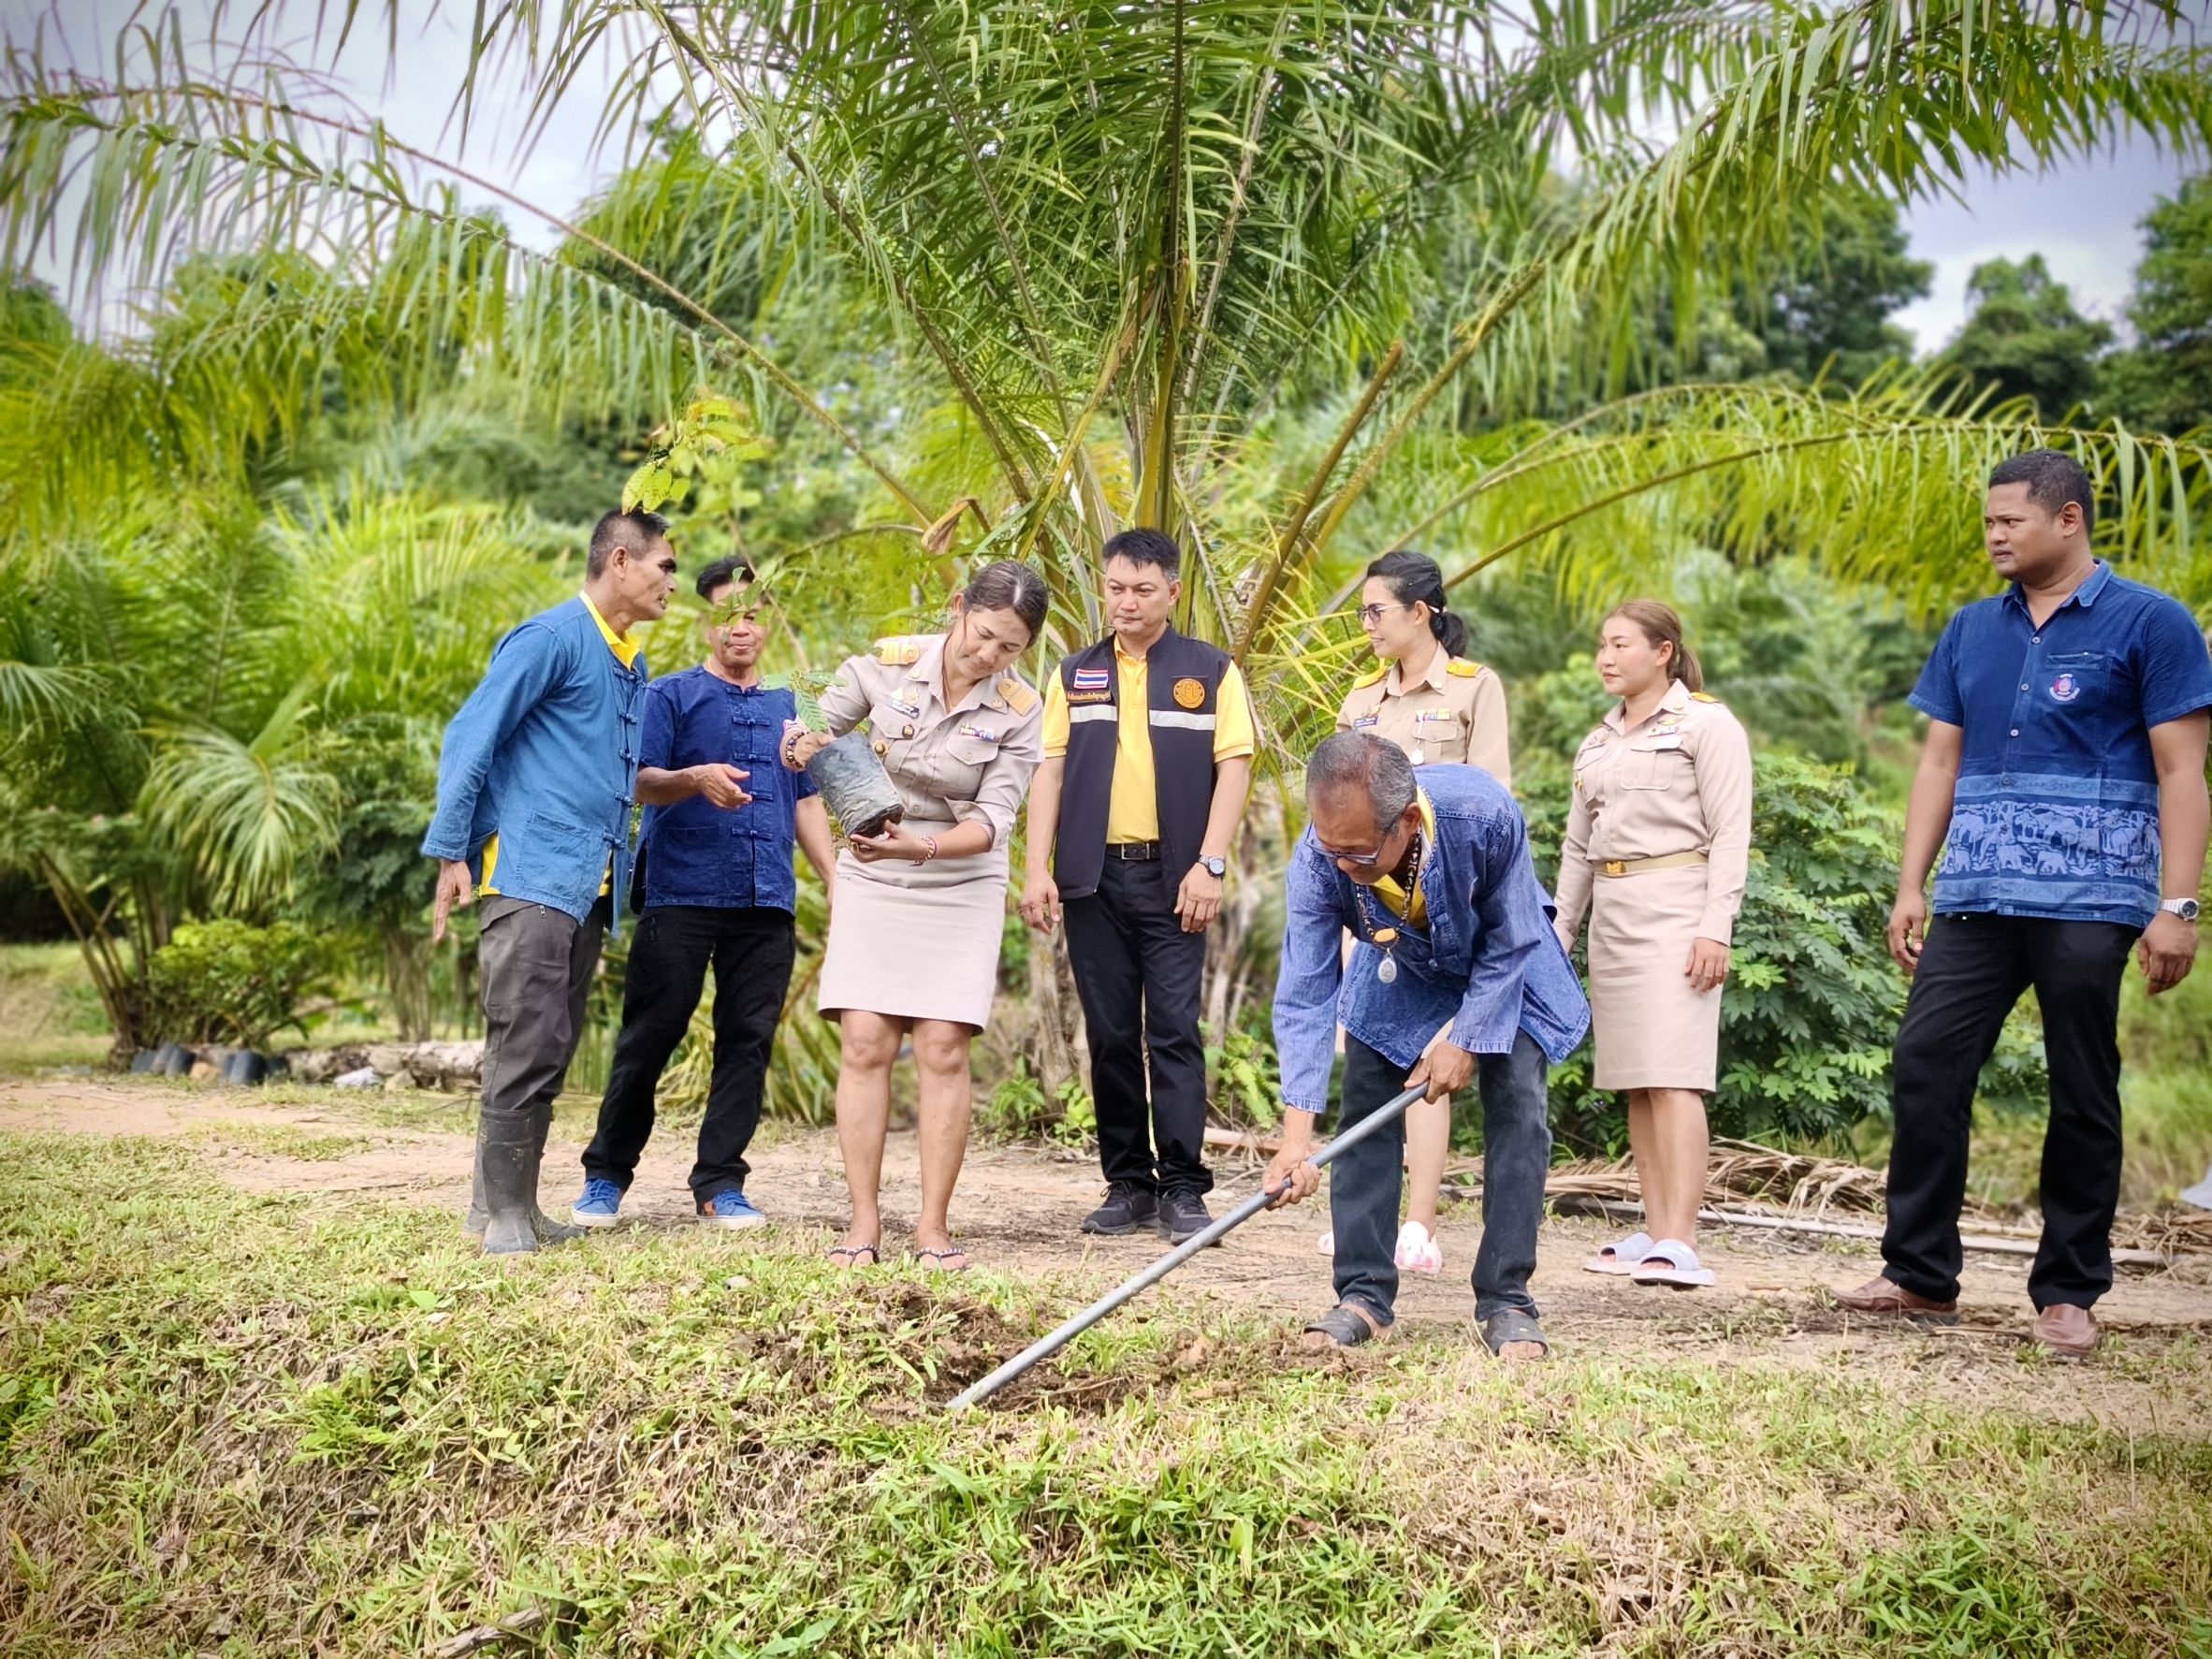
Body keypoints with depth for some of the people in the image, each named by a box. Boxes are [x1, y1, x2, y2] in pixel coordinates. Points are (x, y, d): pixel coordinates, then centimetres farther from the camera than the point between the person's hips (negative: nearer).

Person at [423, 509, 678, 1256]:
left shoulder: (632, 663, 17)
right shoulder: (551, 639, -9)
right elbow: (468, 739, -11)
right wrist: (451, 854, -13)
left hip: (590, 884, 9)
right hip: (530, 875, -9)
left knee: (553, 1052, 11)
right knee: (527, 1043, -9)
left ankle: (509, 1204, 19)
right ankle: (503, 1214, -2)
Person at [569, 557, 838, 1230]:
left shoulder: (787, 708, 19)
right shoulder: (670, 695, 5)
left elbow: (806, 802, 21)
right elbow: (642, 782, -5)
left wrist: (834, 880, 13)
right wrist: (695, 779, -25)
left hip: (767, 902, 4)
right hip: (681, 895, -4)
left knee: (747, 1042, 2)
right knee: (650, 1037, -1)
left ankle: (720, 1185, 9)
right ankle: (606, 1176, 11)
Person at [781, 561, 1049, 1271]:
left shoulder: (1020, 712, -10)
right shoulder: (887, 664, -8)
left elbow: (992, 820, -15)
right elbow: (812, 731, 1)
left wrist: (920, 847, -32)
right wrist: (801, 746, -23)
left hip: (961, 886, -1)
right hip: (872, 882, 1)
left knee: (943, 1048, -6)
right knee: (865, 1044, -6)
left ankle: (934, 1225, 2)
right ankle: (864, 1222, 0)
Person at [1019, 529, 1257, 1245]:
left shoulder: (1211, 672, 5)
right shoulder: (1075, 675, 12)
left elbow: (1233, 767, 0)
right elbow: (1050, 771, 9)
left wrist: (1209, 865, -10)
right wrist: (1038, 870, 0)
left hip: (1172, 876, -3)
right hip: (1093, 876, 3)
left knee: (1174, 1030, -5)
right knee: (1110, 1035, 6)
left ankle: (1183, 1187, -1)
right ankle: (1127, 1182, 13)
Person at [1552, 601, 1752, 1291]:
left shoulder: (1707, 725, -1)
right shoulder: (1598, 743, 20)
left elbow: (1730, 834, -7)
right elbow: (1578, 847, 24)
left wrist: (1716, 927, -16)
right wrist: (1560, 931, 19)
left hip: (1674, 907, -7)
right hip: (1611, 912, 7)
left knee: (1672, 1076, -15)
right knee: (1634, 1081, 6)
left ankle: (1680, 1244, -19)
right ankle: (1654, 1233, 10)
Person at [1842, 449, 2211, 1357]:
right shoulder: (1972, 630, 13)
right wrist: (1910, 887, 8)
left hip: (2089, 903, -4)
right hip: (1975, 899, 5)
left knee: (2083, 1096, 4)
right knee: (1925, 1065, -1)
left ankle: (2068, 1291, 15)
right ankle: (1921, 1274, 9)